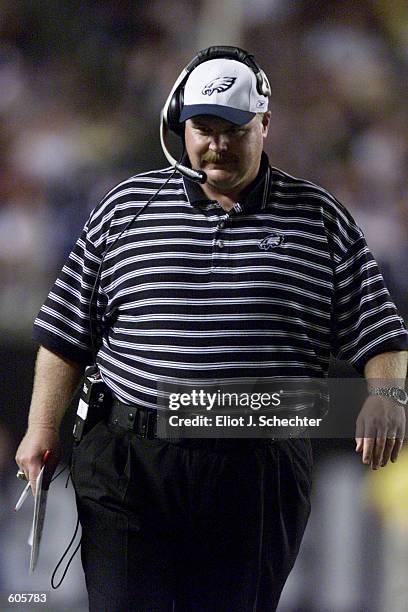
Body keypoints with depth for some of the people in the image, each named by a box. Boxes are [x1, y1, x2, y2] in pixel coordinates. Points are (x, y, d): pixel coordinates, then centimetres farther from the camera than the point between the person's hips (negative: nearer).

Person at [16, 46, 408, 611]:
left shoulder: (320, 219, 8)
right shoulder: (126, 207, 9)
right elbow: (67, 331, 12)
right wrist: (43, 430, 6)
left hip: (261, 477, 0)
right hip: (130, 469, 0)